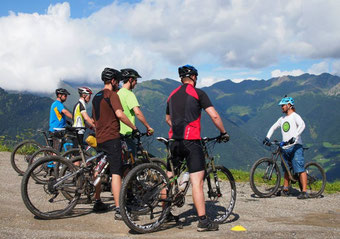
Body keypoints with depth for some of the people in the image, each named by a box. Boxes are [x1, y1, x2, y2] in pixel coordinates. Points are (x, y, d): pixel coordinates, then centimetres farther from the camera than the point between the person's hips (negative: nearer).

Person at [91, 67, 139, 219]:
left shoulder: (96, 97, 18)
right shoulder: (112, 94, -9)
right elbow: (119, 114, -23)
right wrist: (133, 127, -14)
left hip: (99, 139, 9)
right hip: (111, 138, -9)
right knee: (116, 173, -12)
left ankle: (97, 202, 31)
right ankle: (119, 209, -17)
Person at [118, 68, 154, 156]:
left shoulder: (119, 93, 14)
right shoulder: (129, 94, -14)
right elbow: (137, 112, -25)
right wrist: (148, 127, -18)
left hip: (117, 131, 9)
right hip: (125, 133, -9)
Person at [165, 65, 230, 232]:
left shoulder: (172, 95, 17)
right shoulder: (198, 93, -2)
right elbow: (214, 116, -7)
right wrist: (223, 133, 6)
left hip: (174, 141, 6)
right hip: (191, 142, -6)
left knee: (168, 178, 16)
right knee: (197, 181, -7)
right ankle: (203, 221, -6)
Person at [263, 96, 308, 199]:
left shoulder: (295, 116, -4)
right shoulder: (282, 119, 17)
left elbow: (302, 125, -22)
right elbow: (273, 127, 24)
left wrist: (294, 137, -33)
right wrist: (267, 137, 8)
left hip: (295, 147, -7)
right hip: (285, 148, 7)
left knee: (300, 169, -12)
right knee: (286, 170, 13)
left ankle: (304, 192, -13)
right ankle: (285, 189, 21)